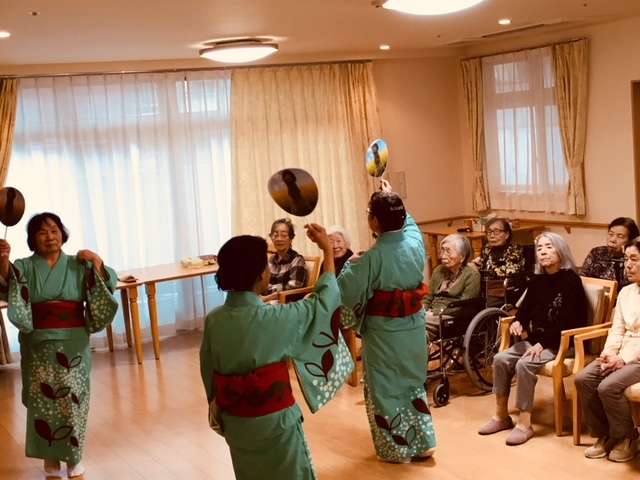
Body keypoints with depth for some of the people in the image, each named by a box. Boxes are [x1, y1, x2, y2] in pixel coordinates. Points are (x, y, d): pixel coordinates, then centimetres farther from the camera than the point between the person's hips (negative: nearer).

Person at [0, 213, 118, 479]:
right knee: (43, 401, 5)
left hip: (73, 345, 0)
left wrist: (97, 264, -19)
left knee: (72, 401, 3)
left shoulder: (78, 265, 5)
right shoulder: (24, 267, 2)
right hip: (38, 346, 0)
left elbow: (109, 285, -3)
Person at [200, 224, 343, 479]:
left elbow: (208, 373, 3)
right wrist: (328, 251, 1)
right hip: (273, 420, -5)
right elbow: (324, 303, -9)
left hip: (234, 420, 5)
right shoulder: (275, 319, -23)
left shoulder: (213, 320, -9)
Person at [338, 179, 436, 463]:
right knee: (413, 381, 21)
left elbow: (345, 291, -16)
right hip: (414, 326, 6)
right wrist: (391, 198, 30)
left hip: (383, 332, -6)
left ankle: (396, 449, 22)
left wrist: (349, 264, 1)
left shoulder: (373, 258, -23)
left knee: (385, 388, 11)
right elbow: (407, 221, 18)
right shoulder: (415, 241, -6)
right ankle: (422, 443, 26)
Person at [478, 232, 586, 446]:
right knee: (501, 359, -13)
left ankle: (524, 424, -20)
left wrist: (543, 343, -23)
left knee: (525, 364, -29)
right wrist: (518, 322, -8)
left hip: (562, 342, -7)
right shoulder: (537, 281, 12)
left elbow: (568, 321, -17)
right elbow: (525, 309, 16)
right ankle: (501, 416, -2)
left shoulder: (571, 280, -10)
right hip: (535, 339, 7)